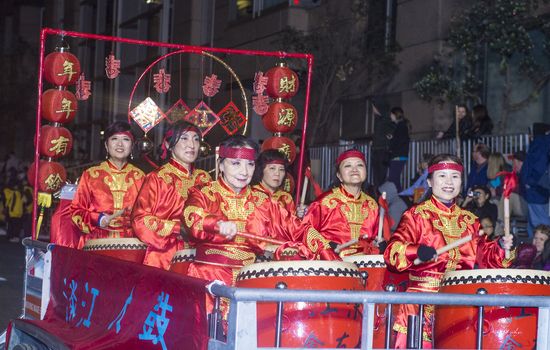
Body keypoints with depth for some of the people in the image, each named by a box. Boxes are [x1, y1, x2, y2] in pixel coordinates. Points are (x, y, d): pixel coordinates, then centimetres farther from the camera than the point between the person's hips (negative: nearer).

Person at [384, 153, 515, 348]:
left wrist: (501, 248, 1)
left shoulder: (469, 220, 17)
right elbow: (393, 252, -11)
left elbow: (485, 257, 20)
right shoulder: (416, 215, 2)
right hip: (422, 301, -3)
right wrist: (416, 251, -29)